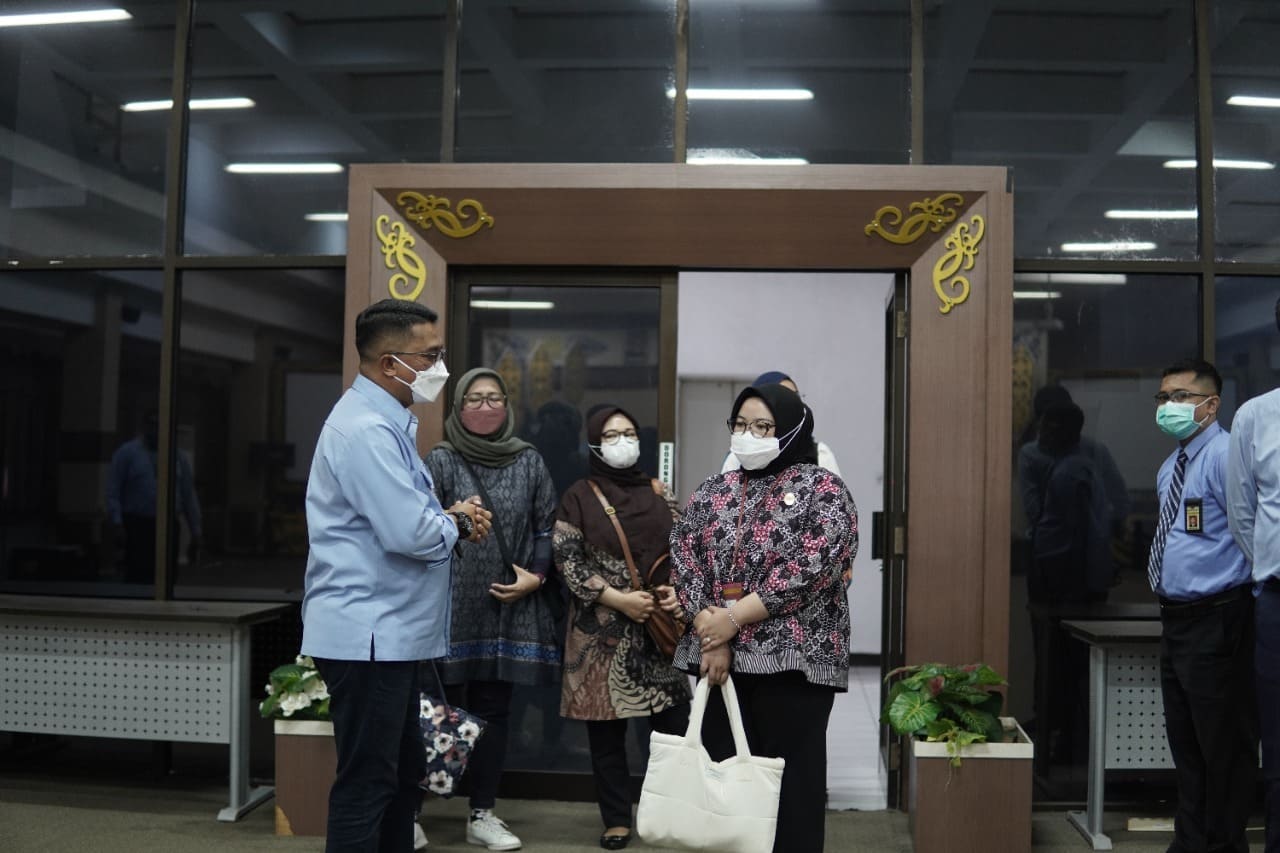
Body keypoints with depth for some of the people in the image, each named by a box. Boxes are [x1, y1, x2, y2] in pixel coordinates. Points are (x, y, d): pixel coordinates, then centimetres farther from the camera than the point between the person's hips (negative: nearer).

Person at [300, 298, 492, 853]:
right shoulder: (366, 429, -20)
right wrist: (457, 521, -6)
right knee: (367, 782, -1)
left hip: (391, 633, 11)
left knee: (404, 772, 19)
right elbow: (410, 534, -26)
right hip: (367, 634, -11)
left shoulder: (387, 422, 14)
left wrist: (449, 518, 2)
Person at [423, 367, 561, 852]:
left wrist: (535, 576, -3)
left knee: (493, 708, 9)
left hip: (508, 605, 3)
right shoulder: (440, 460, 1)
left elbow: (546, 527, 9)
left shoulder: (529, 461, 9)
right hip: (450, 603, -3)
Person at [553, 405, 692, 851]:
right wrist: (618, 598, -14)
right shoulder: (579, 496, 0)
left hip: (661, 625, 2)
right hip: (603, 629, -2)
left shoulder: (659, 493, 10)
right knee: (606, 730, 4)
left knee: (675, 723, -1)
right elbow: (567, 562, -6)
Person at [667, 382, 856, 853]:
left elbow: (812, 569, -14)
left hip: (793, 656, -4)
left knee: (790, 775, 1)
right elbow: (684, 558, 3)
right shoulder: (712, 491, 12)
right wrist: (710, 634, -11)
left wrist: (733, 618, -14)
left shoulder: (823, 489, -3)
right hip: (718, 656, 4)